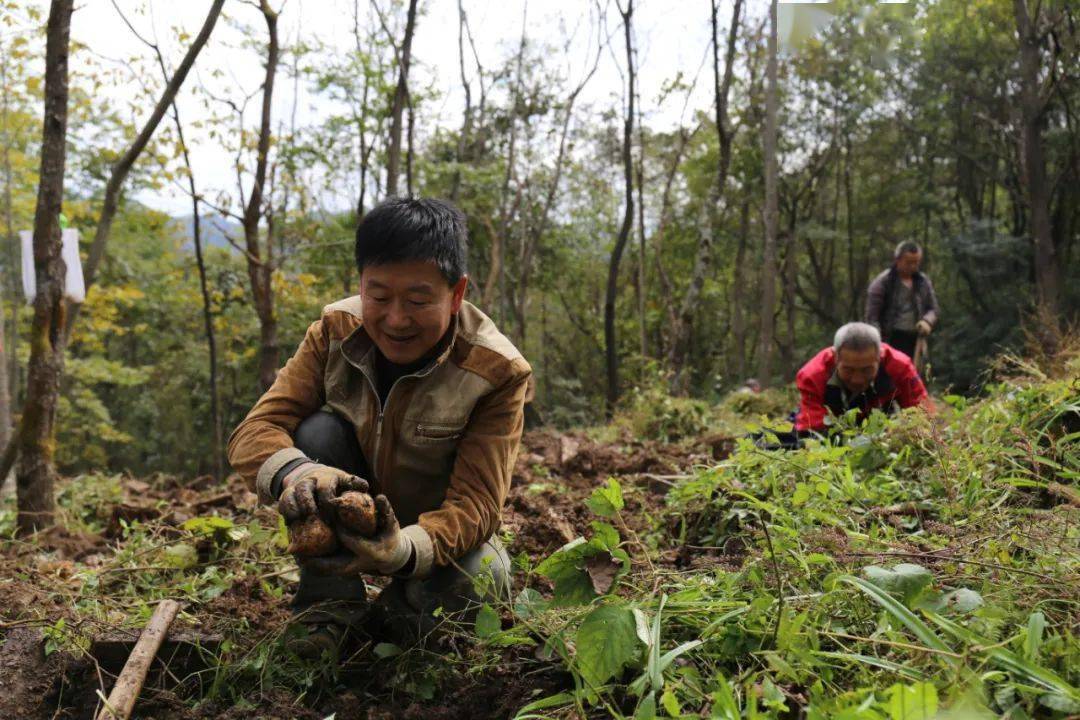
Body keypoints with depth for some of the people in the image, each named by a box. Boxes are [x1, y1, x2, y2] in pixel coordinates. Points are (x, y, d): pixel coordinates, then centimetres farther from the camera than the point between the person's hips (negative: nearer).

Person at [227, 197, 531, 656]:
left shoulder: (497, 371, -25)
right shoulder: (336, 331, -17)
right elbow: (255, 432, -22)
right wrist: (294, 471, -49)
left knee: (481, 577, -33)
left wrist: (404, 549, -52)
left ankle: (399, 613, 1)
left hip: (433, 533, -2)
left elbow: (476, 504, -29)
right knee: (316, 432, -26)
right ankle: (331, 605, -17)